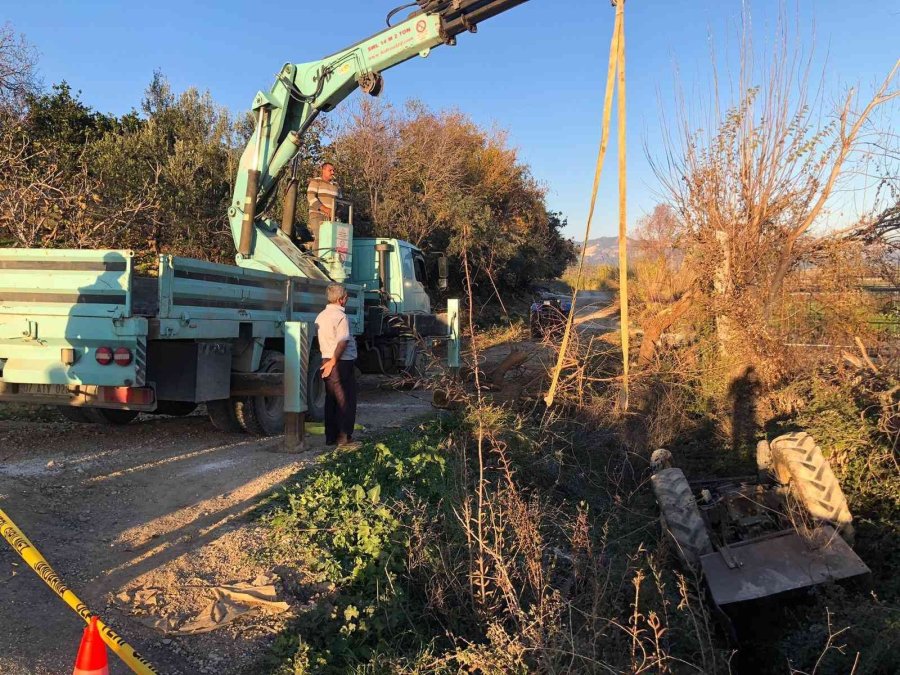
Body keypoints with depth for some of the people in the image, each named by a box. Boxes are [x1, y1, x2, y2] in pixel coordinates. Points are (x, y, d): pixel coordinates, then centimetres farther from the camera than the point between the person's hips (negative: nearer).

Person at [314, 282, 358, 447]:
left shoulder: (321, 316, 12)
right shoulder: (340, 316, -14)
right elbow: (342, 342, -22)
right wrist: (334, 361, -17)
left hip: (327, 361, 8)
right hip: (342, 362, -8)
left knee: (331, 399, 13)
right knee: (346, 400, 0)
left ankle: (331, 437, 16)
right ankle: (344, 437, 1)